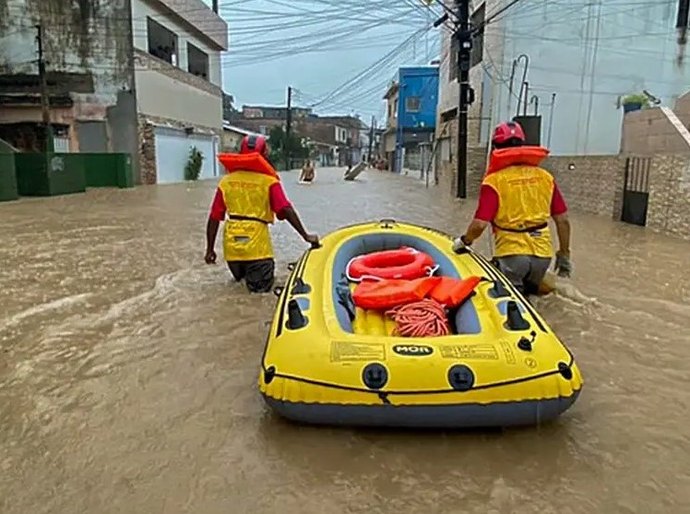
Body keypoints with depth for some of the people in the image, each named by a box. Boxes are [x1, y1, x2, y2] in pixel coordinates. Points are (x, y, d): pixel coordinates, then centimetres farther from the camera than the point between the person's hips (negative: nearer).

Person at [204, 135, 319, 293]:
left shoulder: (226, 181, 9)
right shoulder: (269, 181, -1)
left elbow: (214, 218, 7)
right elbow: (286, 210, -12)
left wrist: (210, 249, 13)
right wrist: (306, 236, -7)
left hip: (231, 246, 4)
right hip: (257, 246, -4)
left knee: (241, 279, 29)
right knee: (261, 287, 3)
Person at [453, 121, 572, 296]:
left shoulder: (494, 180, -9)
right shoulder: (545, 177, 5)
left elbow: (480, 224, -16)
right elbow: (563, 220, 8)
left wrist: (464, 241, 5)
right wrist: (564, 255, 19)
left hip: (511, 254, -5)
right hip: (543, 254, 5)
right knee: (530, 298, 25)